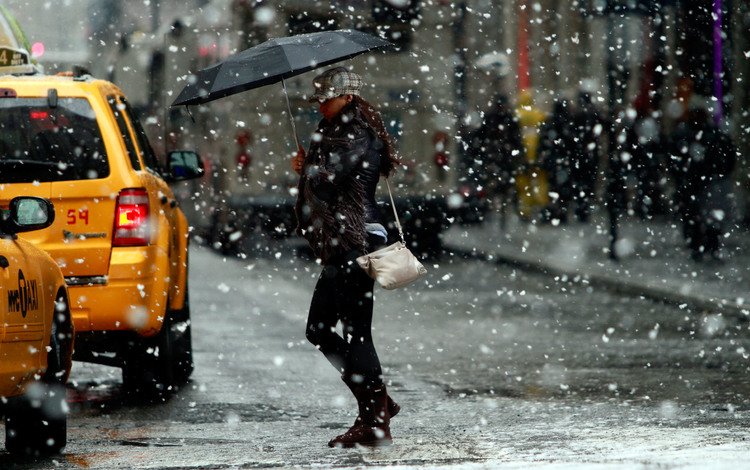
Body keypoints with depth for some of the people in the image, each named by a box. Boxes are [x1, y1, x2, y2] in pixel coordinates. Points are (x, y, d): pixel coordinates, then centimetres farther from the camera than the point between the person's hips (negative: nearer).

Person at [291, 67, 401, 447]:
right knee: (318, 330, 11)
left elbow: (327, 181, -19)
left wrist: (307, 166, 0)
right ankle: (378, 402, 15)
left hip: (355, 244, -11)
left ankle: (374, 422, -5)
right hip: (339, 249, 11)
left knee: (356, 332, -8)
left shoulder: (358, 138, -11)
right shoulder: (337, 133, 19)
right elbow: (322, 180, 23)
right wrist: (308, 168, 4)